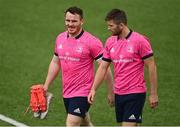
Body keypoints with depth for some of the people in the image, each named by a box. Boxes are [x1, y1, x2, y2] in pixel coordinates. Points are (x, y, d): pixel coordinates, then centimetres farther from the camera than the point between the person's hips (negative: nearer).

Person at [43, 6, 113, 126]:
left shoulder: (91, 41, -14)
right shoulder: (60, 38, 5)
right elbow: (55, 63, 19)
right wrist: (46, 86, 18)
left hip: (82, 93, -7)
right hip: (66, 93, 7)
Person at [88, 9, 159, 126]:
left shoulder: (140, 40, -10)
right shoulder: (110, 42, 8)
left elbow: (151, 67, -8)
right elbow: (103, 67, 13)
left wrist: (153, 94, -10)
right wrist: (93, 89, 4)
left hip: (135, 94, -6)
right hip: (118, 94, 6)